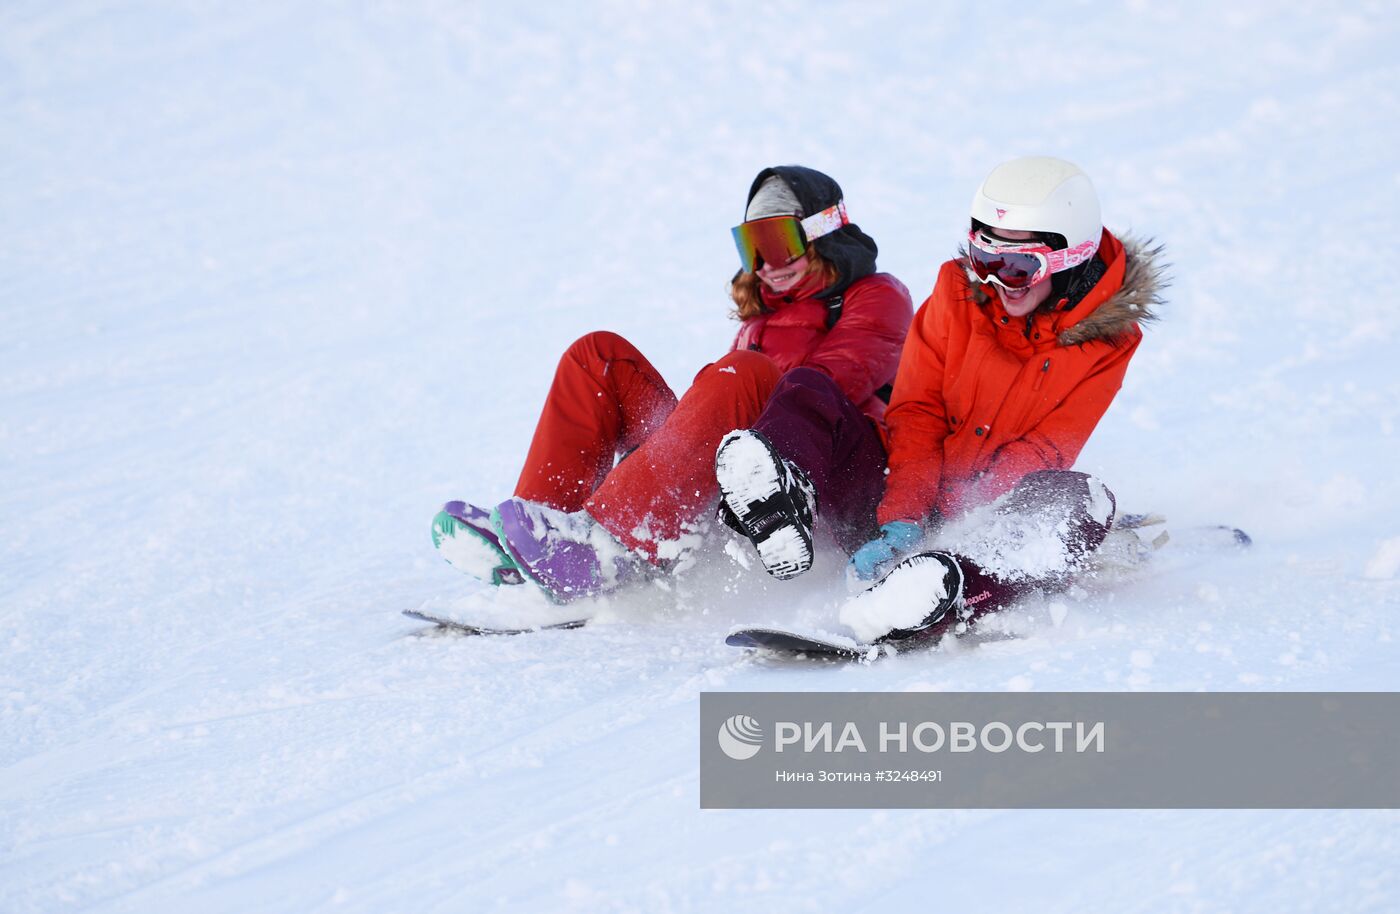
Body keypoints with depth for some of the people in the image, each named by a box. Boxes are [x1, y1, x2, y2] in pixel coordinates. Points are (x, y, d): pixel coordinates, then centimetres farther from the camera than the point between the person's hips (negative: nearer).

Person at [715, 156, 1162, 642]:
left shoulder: (1108, 338, -4)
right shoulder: (959, 290, 2)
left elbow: (1045, 454, -11)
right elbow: (917, 414, -3)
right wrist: (901, 519, -20)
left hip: (987, 520, -2)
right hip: (899, 501, 2)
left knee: (1077, 498, -32)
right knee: (807, 393, -16)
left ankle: (956, 590, -63)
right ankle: (781, 499, -53)